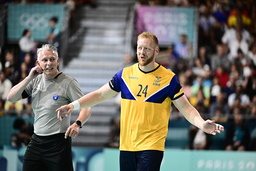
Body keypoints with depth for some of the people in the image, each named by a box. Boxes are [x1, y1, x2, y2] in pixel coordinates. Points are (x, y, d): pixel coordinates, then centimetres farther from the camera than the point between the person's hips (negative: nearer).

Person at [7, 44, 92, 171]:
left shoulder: (68, 83, -8)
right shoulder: (35, 81, 8)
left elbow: (87, 108, -13)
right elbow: (11, 98, 3)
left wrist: (77, 124, -32)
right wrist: (29, 78, -6)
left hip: (58, 142, -5)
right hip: (36, 141, 6)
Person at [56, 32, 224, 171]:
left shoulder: (169, 78, -2)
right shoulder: (125, 74, 7)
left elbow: (186, 108, -2)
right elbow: (100, 94, 13)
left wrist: (202, 124, -20)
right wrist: (74, 105, 1)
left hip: (152, 145, -4)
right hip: (126, 145, 4)